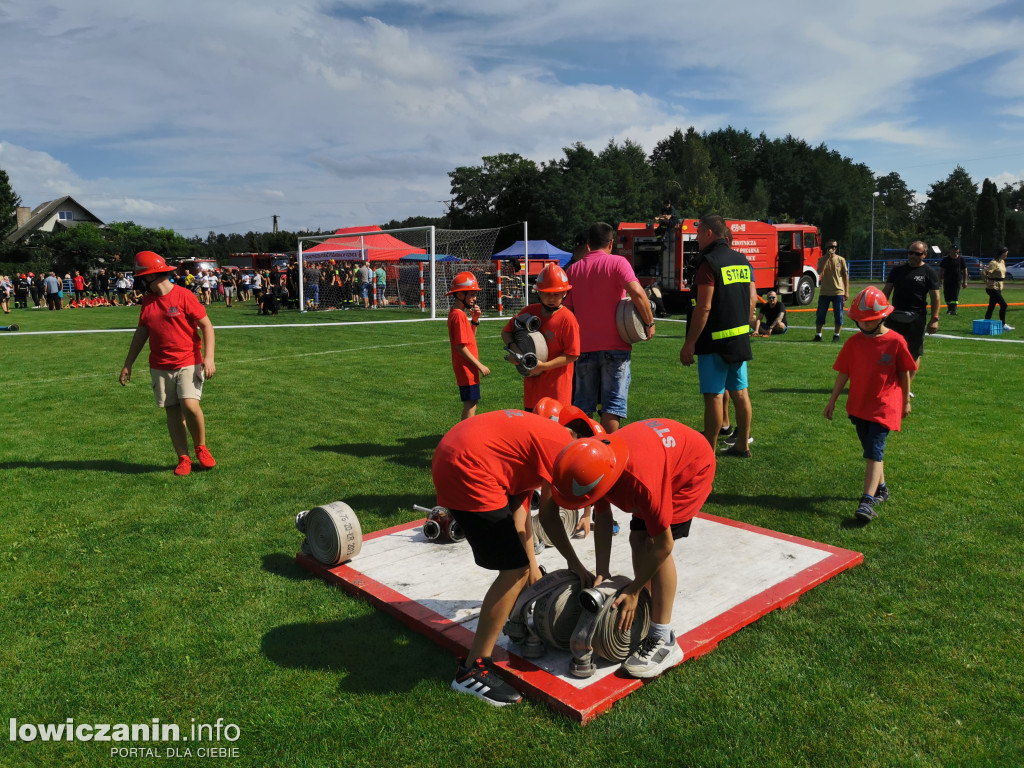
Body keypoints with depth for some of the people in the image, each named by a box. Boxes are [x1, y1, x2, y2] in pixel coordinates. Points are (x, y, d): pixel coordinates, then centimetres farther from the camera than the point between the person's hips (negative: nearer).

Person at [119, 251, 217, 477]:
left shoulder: (184, 296, -9)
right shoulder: (148, 300, 10)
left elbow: (206, 325, -8)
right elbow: (141, 333, 18)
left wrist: (208, 357, -18)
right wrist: (128, 365, 18)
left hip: (188, 363, -5)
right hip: (160, 367, 6)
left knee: (190, 405, -18)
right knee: (173, 412, 5)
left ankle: (201, 448, 6)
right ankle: (183, 458, 14)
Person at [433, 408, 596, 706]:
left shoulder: (542, 434, 21)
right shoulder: (562, 446, -6)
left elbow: (519, 505, 17)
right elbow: (548, 514, 0)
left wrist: (531, 562, 15)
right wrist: (574, 563, 13)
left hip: (452, 455, 11)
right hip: (468, 472, -11)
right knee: (515, 571, -6)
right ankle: (473, 670, 1)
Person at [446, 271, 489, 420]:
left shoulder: (456, 313, 12)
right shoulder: (459, 315, -18)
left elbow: (470, 338, 19)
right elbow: (461, 346, -22)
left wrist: (474, 320, 5)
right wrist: (479, 365, -18)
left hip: (467, 368, 10)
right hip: (466, 369, -10)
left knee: (470, 405, 17)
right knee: (470, 406, -5)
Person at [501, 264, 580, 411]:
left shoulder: (567, 319, -13)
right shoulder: (530, 311, 3)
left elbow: (572, 355, -13)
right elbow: (506, 331, 13)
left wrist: (544, 366, -19)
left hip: (557, 382, -5)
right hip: (532, 381, 5)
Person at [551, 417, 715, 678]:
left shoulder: (642, 480, -44)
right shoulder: (593, 459, -22)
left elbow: (663, 545, -30)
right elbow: (602, 516, -4)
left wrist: (633, 591, -20)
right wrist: (602, 572, -6)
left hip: (694, 465, -7)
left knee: (654, 544, -17)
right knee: (638, 539, 2)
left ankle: (663, 642, -10)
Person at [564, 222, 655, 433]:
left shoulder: (573, 269, 9)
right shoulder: (617, 263, -5)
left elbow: (566, 308, 10)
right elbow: (636, 292, -20)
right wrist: (649, 322, -10)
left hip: (584, 346, 4)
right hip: (615, 345, -4)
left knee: (582, 406, 12)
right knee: (612, 405, 1)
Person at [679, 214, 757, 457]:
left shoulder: (709, 263, -14)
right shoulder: (742, 260, 11)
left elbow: (703, 307, -19)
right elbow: (752, 298, 15)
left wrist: (689, 343, -16)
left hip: (714, 341, -8)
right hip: (741, 338, 8)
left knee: (713, 396, -4)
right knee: (739, 392, 13)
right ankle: (742, 444, 23)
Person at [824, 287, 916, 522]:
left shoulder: (896, 341, -8)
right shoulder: (854, 342, 1)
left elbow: (904, 373, 2)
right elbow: (843, 374, 7)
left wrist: (906, 401, 9)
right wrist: (832, 401, 8)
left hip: (884, 406, -4)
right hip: (858, 406, 4)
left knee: (874, 451, -13)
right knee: (871, 451, 16)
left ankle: (867, 501, -19)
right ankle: (881, 487, 36)